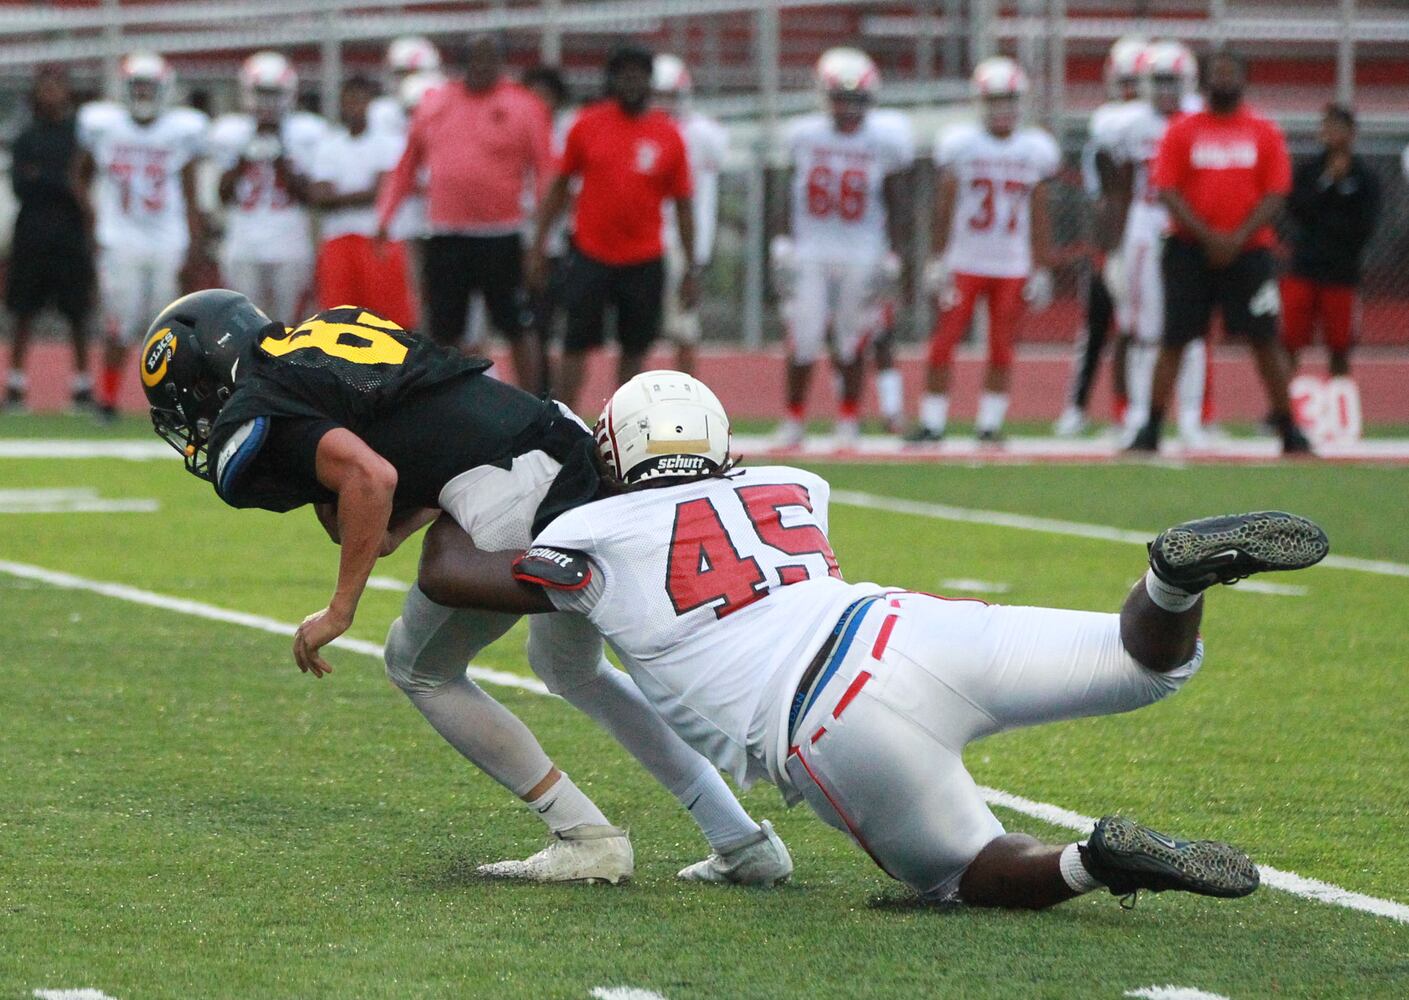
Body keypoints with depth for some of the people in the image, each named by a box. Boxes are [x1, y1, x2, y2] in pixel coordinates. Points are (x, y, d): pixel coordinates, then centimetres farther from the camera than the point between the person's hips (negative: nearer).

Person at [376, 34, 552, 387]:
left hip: (499, 238, -3)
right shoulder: (434, 103, 8)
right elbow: (406, 168, 15)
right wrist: (384, 216, 9)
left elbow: (545, 174, -3)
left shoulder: (522, 107, -2)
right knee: (442, 331, 8)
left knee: (517, 327, 2)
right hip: (445, 237, 3)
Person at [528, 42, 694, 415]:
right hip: (590, 255, -1)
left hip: (644, 261, 1)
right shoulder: (588, 125, 0)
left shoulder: (667, 136, 1)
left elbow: (683, 204, 6)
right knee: (577, 344, -3)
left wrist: (690, 268, 4)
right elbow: (559, 187, 7)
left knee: (634, 348, 7)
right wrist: (539, 246, 3)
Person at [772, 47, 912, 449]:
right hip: (810, 250, 1)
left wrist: (891, 257, -2)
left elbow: (894, 205, 1)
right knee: (803, 339, -2)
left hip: (862, 253, -1)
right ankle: (794, 419, 13)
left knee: (851, 340, 5)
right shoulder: (806, 136, -1)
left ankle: (848, 420, 20)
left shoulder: (884, 140, -5)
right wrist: (786, 246, 3)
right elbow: (795, 195, 8)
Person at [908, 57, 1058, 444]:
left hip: (1013, 266, 2)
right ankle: (932, 422, 0)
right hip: (964, 263, -2)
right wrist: (938, 260, -5)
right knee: (943, 344, -6)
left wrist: (1041, 269, 6)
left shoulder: (1035, 150, 4)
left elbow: (1039, 218, 8)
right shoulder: (960, 145, -3)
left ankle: (990, 423, 12)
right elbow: (944, 207, -1)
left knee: (1002, 350, 3)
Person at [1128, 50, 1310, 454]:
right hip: (1190, 250, 0)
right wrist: (1208, 237, -13)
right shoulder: (1182, 131, 3)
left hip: (1248, 250, 0)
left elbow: (1274, 196, 0)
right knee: (1174, 340, 0)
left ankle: (1289, 432, 7)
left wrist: (1237, 239, -13)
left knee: (1265, 340, 0)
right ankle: (1152, 429, 6)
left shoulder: (1266, 133, 4)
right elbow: (1168, 192, -3)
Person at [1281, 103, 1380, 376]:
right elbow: (1296, 209, -8)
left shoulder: (1365, 177, 2)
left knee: (1339, 347, 3)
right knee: (1288, 343, -4)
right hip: (1303, 268, 1)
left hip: (1341, 272, -1)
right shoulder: (1306, 171, 7)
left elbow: (1364, 227, -5)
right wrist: (1327, 181, -12)